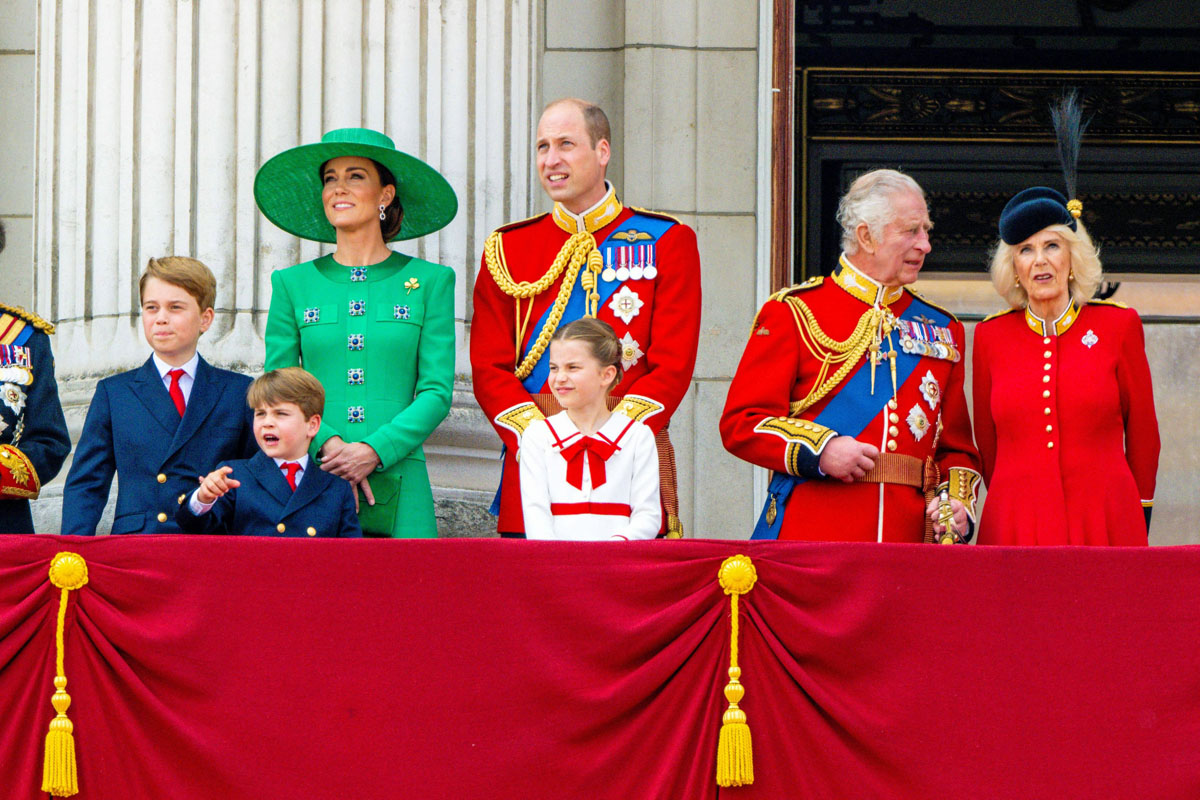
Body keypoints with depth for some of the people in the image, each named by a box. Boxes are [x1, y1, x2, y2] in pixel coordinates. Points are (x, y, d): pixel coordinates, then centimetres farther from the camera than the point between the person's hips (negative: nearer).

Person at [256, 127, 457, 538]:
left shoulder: (429, 281, 8)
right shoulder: (293, 284, 11)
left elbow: (437, 391, 2)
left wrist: (374, 451, -13)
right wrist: (328, 445, -11)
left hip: (397, 488, -1)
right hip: (311, 482, 1)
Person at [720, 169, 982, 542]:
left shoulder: (942, 330, 18)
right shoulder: (794, 312, 4)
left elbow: (957, 448, 20)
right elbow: (741, 423, -1)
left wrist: (957, 503, 0)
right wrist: (820, 450, -15)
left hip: (910, 538, 4)